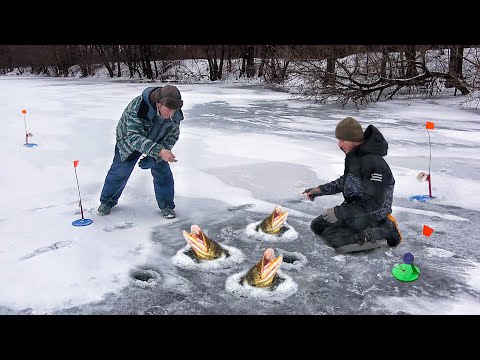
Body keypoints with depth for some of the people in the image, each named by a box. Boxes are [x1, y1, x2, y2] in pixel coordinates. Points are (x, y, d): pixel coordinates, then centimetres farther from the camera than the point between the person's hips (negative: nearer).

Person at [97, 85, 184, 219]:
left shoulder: (175, 114, -27)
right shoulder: (137, 107, -42)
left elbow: (172, 136, -15)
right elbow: (134, 137, -46)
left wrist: (153, 157, -26)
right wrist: (158, 151, -60)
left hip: (158, 143, 3)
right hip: (129, 141, -3)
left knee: (163, 172, -5)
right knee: (120, 171, 5)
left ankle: (166, 205, 12)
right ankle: (107, 201, 28)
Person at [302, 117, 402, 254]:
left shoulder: (374, 163, -29)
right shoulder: (354, 155, 0)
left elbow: (373, 204, -30)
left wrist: (340, 212, -28)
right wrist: (320, 190, 10)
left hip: (372, 216, -9)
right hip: (353, 209, 9)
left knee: (332, 238, -20)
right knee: (317, 226, 10)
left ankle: (386, 232, -9)